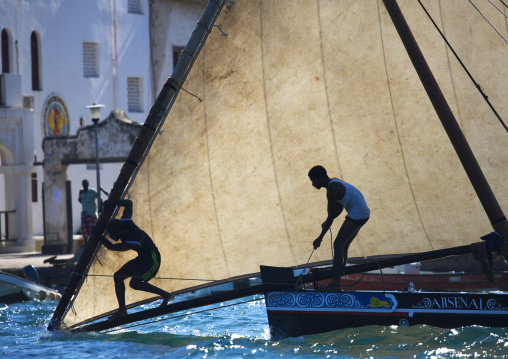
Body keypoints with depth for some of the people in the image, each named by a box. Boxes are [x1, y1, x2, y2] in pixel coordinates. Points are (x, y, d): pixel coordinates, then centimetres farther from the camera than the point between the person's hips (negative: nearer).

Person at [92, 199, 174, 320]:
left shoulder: (134, 242, -34)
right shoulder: (125, 222, -11)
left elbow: (111, 246, -35)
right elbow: (128, 203, 4)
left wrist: (98, 235, -30)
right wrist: (111, 203, -8)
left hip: (152, 259, -10)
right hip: (142, 259, 10)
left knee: (135, 283, -26)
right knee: (118, 276, 2)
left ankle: (166, 295, -15)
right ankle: (122, 310, 1)